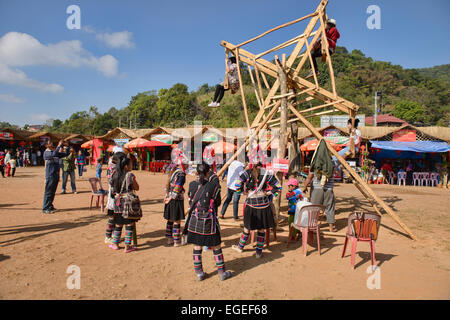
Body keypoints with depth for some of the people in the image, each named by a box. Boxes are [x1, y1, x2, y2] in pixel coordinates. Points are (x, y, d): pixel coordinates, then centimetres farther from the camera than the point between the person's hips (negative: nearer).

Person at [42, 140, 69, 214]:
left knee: (53, 192, 14)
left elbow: (65, 154, 15)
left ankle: (50, 206, 23)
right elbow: (53, 154, -30)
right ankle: (45, 208, 2)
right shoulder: (46, 152, -9)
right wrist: (59, 146, -26)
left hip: (56, 175, 8)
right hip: (50, 175, -7)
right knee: (48, 192, -4)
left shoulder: (55, 152, 14)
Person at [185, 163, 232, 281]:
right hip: (209, 221, -2)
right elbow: (218, 203, -2)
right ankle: (221, 272, 23)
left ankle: (199, 272, 25)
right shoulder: (214, 186, -12)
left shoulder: (194, 185, -5)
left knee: (197, 246, 14)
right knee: (216, 246, 12)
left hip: (195, 220, 3)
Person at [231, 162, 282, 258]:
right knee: (261, 229, 13)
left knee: (247, 227, 16)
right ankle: (259, 252, 22)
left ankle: (240, 247, 35)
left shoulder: (247, 173, -4)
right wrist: (269, 194, 11)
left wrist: (242, 191, 10)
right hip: (264, 204, 1)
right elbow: (278, 187, 2)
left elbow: (237, 185, -8)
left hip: (251, 204, 0)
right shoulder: (267, 174, -1)